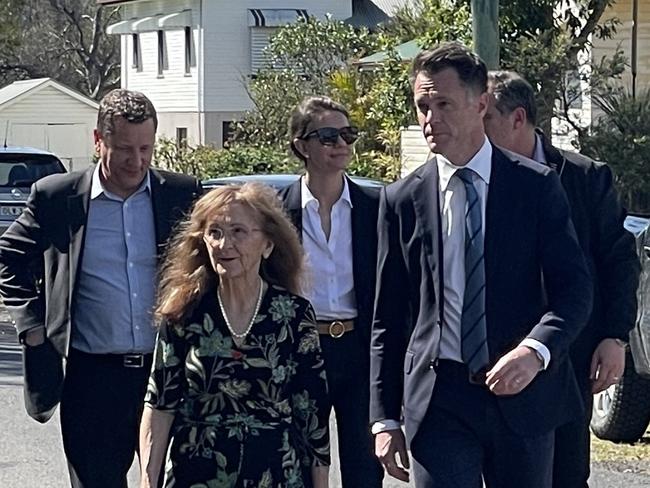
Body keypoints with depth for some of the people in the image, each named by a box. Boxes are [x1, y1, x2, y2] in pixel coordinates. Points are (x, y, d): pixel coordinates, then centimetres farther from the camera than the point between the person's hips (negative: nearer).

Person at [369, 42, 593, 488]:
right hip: (438, 400, 0)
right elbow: (388, 320, 8)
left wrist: (535, 350, -22)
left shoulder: (537, 187, 2)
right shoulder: (402, 200, 5)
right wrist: (385, 420, 4)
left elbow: (575, 288, -2)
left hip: (523, 396, 0)